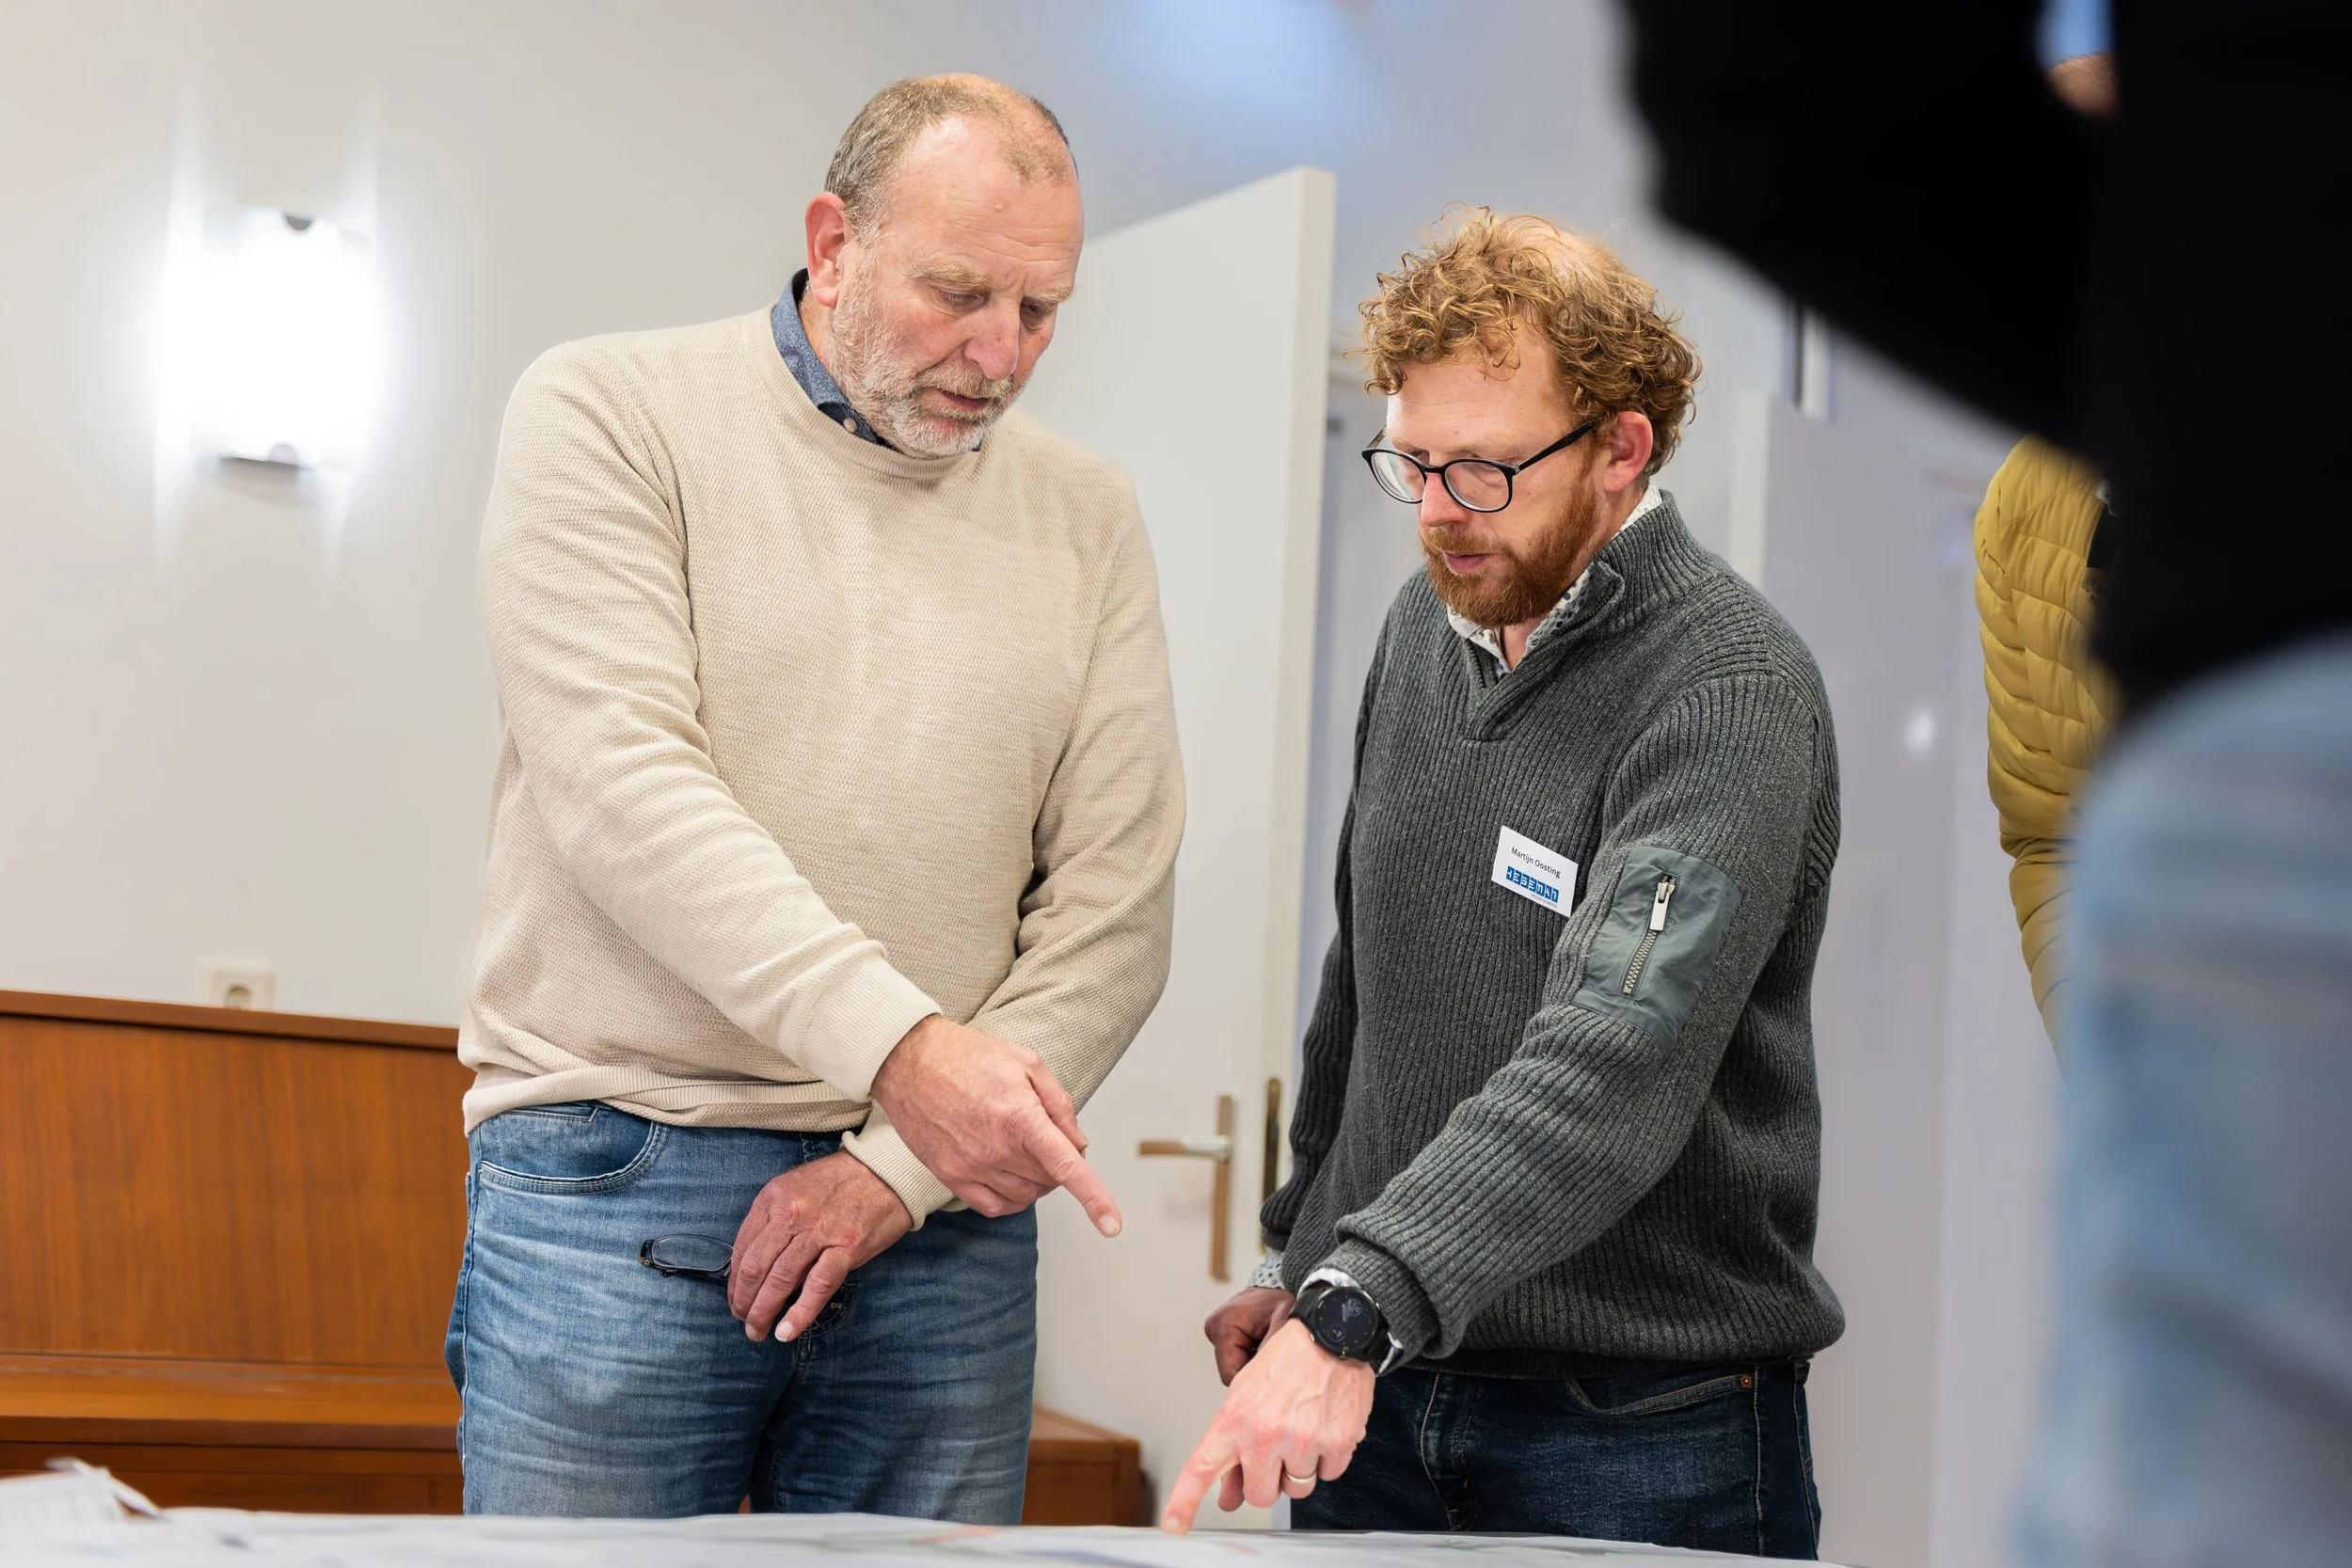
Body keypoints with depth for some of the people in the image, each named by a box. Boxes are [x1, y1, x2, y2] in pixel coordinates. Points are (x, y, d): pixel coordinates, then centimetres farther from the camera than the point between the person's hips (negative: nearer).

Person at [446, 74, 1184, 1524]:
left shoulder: (1087, 518, 10)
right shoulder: (611, 414, 0)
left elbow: (1113, 907, 4)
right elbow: (622, 787, -13)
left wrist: (902, 1167, -8)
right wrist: (896, 1046, -23)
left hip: (943, 1217, 3)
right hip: (616, 1186, -3)